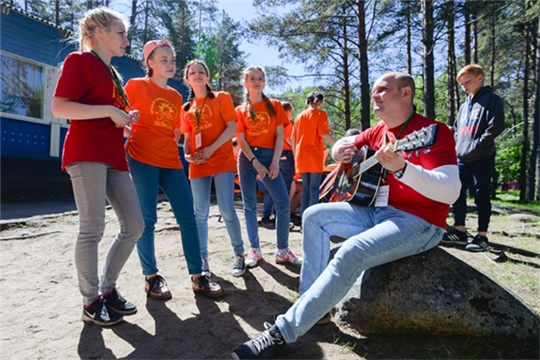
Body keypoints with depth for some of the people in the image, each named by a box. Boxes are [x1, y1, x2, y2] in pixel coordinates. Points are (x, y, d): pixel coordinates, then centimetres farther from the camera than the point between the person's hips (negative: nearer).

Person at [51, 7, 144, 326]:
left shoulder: (113, 73, 24)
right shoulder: (79, 61, 0)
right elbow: (59, 107, -12)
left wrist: (127, 118, 12)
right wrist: (110, 110, -15)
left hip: (114, 155, 8)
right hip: (87, 154, -8)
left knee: (135, 225, 4)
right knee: (93, 229, -6)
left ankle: (107, 289, 19)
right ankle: (91, 302, 11)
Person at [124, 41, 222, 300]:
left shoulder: (176, 96, 17)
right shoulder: (136, 86, 1)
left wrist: (170, 148, 11)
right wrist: (131, 137, -5)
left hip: (171, 162, 5)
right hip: (142, 159, -5)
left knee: (188, 218, 0)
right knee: (147, 220, -1)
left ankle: (197, 277, 9)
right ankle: (151, 278, 15)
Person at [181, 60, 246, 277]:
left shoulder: (221, 98, 5)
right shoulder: (187, 108, 16)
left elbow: (232, 128, -6)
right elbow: (187, 137, 17)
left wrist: (211, 149, -16)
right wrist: (187, 154, -5)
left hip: (222, 160, -4)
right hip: (198, 165, 4)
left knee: (226, 210, -9)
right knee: (201, 213, 3)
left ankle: (239, 254, 9)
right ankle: (203, 259, 14)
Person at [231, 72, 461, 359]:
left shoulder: (433, 131, -14)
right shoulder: (378, 131, 10)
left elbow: (451, 192, -25)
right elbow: (346, 145, 26)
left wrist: (400, 168, -40)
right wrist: (339, 150, 0)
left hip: (419, 222, -8)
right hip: (376, 212, 9)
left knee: (351, 253, -32)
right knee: (314, 216, -2)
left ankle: (284, 331, -21)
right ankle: (314, 307, 0)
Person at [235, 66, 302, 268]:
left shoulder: (275, 106, 9)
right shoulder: (240, 111, 8)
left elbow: (279, 136, 2)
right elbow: (241, 140, 0)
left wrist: (275, 162, -9)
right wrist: (255, 162, -14)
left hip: (270, 157, 0)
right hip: (248, 158, 0)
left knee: (283, 203, -7)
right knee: (250, 205, 2)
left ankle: (283, 251, 5)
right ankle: (254, 250, 14)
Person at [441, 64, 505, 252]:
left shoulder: (491, 99, -2)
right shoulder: (464, 106, 19)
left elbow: (496, 126, -14)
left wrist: (475, 146, -17)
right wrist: (457, 146, 7)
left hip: (482, 158, -7)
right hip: (462, 158, 7)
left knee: (482, 196, -2)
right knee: (457, 194, 6)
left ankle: (482, 236, 6)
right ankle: (460, 231, 15)